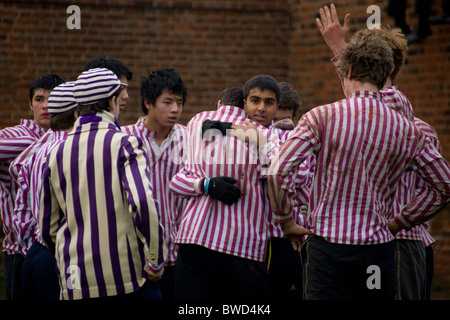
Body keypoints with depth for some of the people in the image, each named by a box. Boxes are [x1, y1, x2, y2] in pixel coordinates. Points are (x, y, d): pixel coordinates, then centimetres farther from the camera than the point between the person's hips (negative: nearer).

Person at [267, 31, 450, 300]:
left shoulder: (322, 117, -5)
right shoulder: (407, 131, 5)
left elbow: (278, 172, -13)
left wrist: (286, 221, 2)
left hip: (328, 243, -3)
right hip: (379, 246, 3)